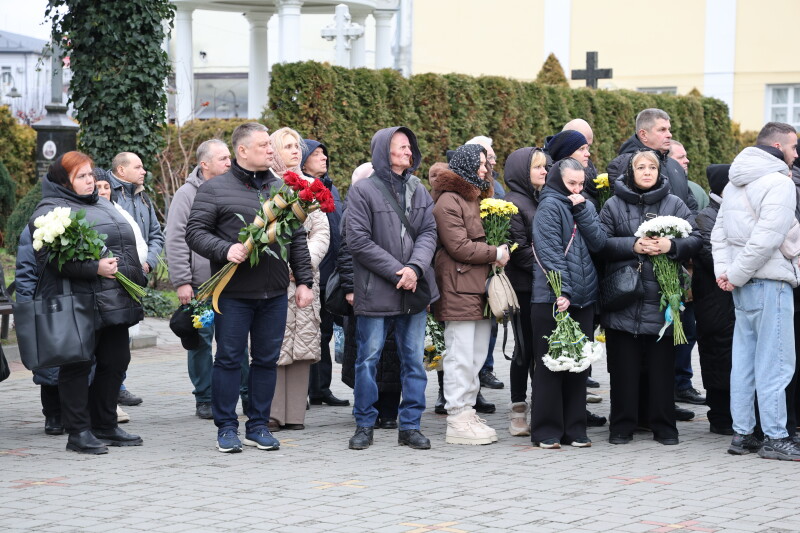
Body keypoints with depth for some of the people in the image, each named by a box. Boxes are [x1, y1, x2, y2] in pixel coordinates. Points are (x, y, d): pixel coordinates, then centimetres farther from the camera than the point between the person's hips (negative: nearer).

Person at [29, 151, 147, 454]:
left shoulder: (103, 207, 22)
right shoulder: (50, 211, -6)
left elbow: (126, 245, 29)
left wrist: (137, 279, 21)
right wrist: (95, 268, -24)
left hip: (114, 302, 8)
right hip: (80, 304, -8)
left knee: (115, 361, 10)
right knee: (77, 366, -2)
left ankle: (105, 426, 21)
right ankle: (78, 432, 3)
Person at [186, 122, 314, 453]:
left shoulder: (282, 190, 14)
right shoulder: (214, 190, -1)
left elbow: (298, 239, 16)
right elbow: (195, 233, -4)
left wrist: (303, 281, 10)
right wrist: (225, 250, -20)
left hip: (274, 294, 4)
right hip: (233, 292, -4)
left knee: (267, 360, 8)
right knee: (229, 359, 1)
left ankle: (258, 426, 18)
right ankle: (226, 428, 10)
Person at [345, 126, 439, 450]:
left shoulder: (418, 190, 10)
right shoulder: (363, 191, -6)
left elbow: (429, 232, 5)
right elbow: (358, 241, -11)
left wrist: (415, 268, -14)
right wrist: (397, 272, -14)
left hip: (414, 289, 5)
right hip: (375, 290, -4)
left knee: (414, 359, 7)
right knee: (368, 359, 3)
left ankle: (410, 426, 15)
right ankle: (364, 425, 14)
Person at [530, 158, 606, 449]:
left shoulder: (585, 206, 15)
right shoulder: (550, 206, -5)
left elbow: (599, 243, 2)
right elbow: (550, 251, -13)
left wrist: (582, 211, -7)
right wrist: (561, 291, -20)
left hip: (583, 298, 6)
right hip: (552, 299, -6)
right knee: (550, 365, 0)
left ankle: (574, 428, 13)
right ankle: (547, 431, 4)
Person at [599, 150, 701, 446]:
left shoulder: (674, 204, 9)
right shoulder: (614, 205, 6)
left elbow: (695, 239, 2)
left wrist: (672, 246, -16)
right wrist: (633, 246, -15)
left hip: (662, 298, 1)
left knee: (662, 365, 2)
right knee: (624, 365, 2)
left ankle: (663, 426, 11)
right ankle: (622, 425, 10)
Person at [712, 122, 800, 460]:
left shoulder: (736, 184, 16)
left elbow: (719, 232, 14)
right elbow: (766, 238, -21)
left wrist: (724, 270, 4)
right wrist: (735, 276, -14)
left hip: (743, 285, 9)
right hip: (770, 283, -9)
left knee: (744, 358, 11)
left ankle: (742, 433, 14)